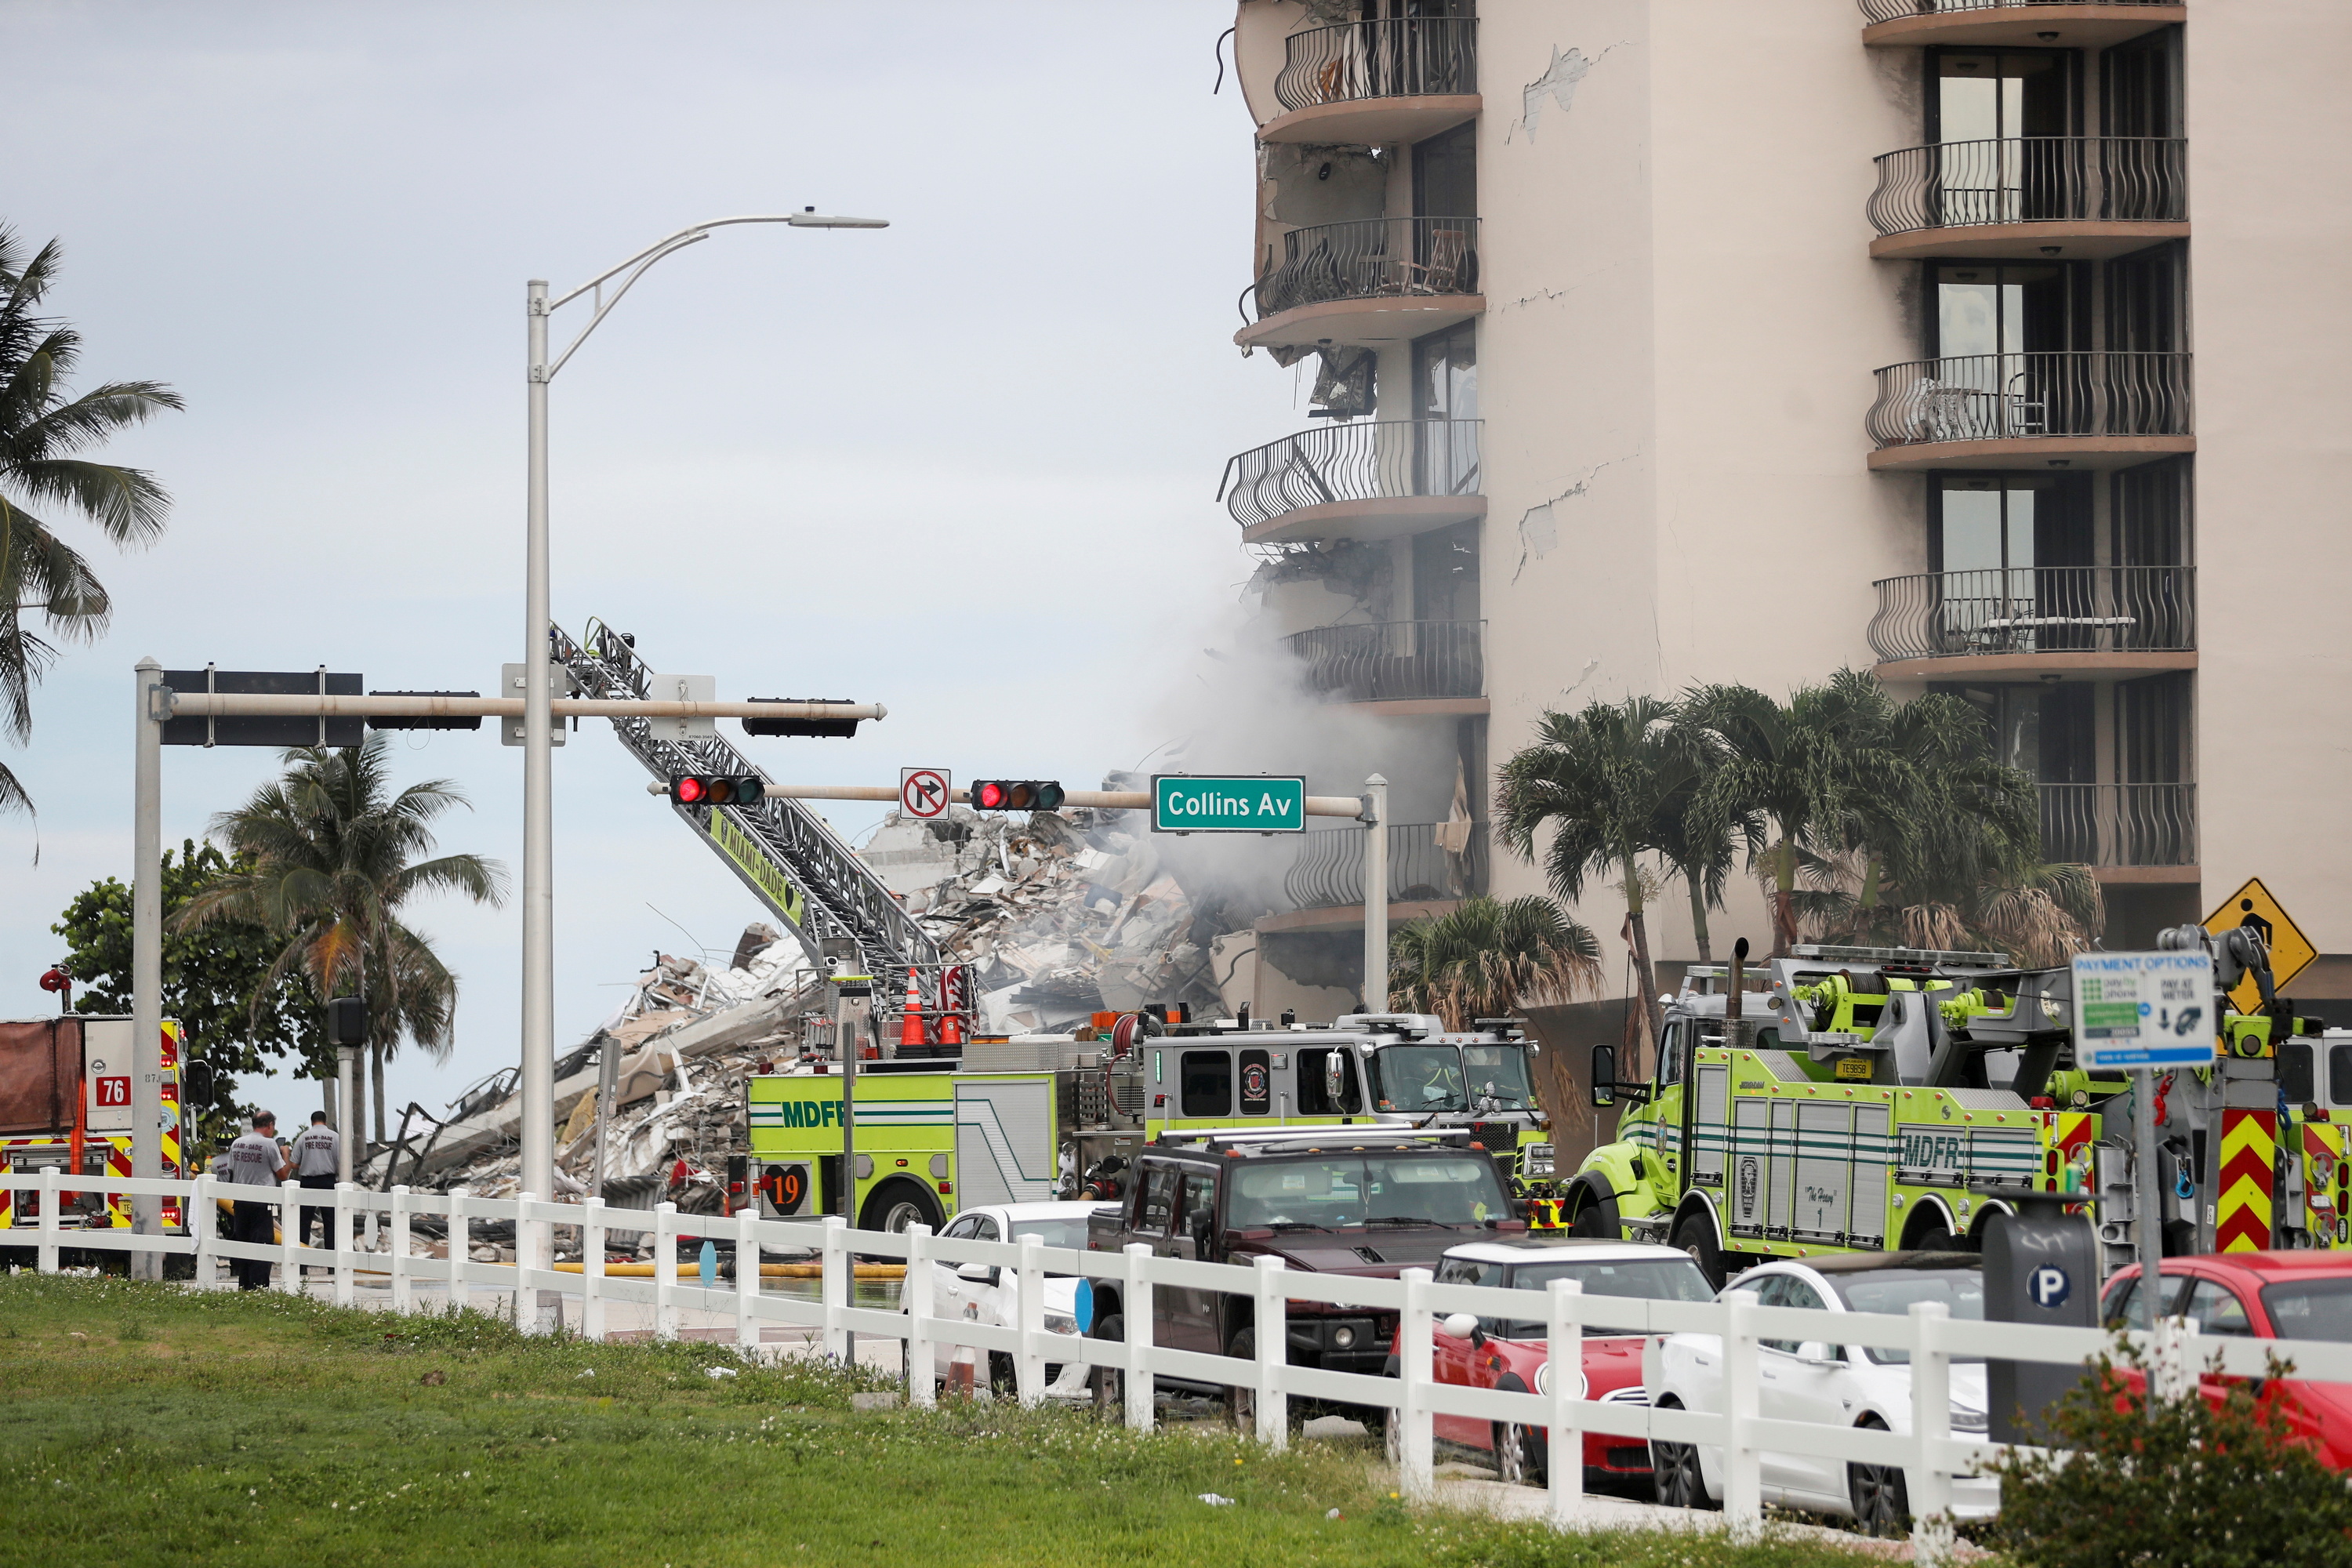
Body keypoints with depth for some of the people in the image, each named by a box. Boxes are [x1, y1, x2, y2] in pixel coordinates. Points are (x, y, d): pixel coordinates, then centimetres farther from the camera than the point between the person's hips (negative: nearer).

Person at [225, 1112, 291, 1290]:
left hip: (240, 1201, 6)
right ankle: (259, 1287, -8)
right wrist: (285, 1155, 11)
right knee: (261, 1244, -3)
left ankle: (243, 1286, 15)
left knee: (242, 1241, 12)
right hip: (261, 1201, -6)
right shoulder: (269, 1144, -9)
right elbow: (282, 1174, -5)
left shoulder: (237, 1144, 9)